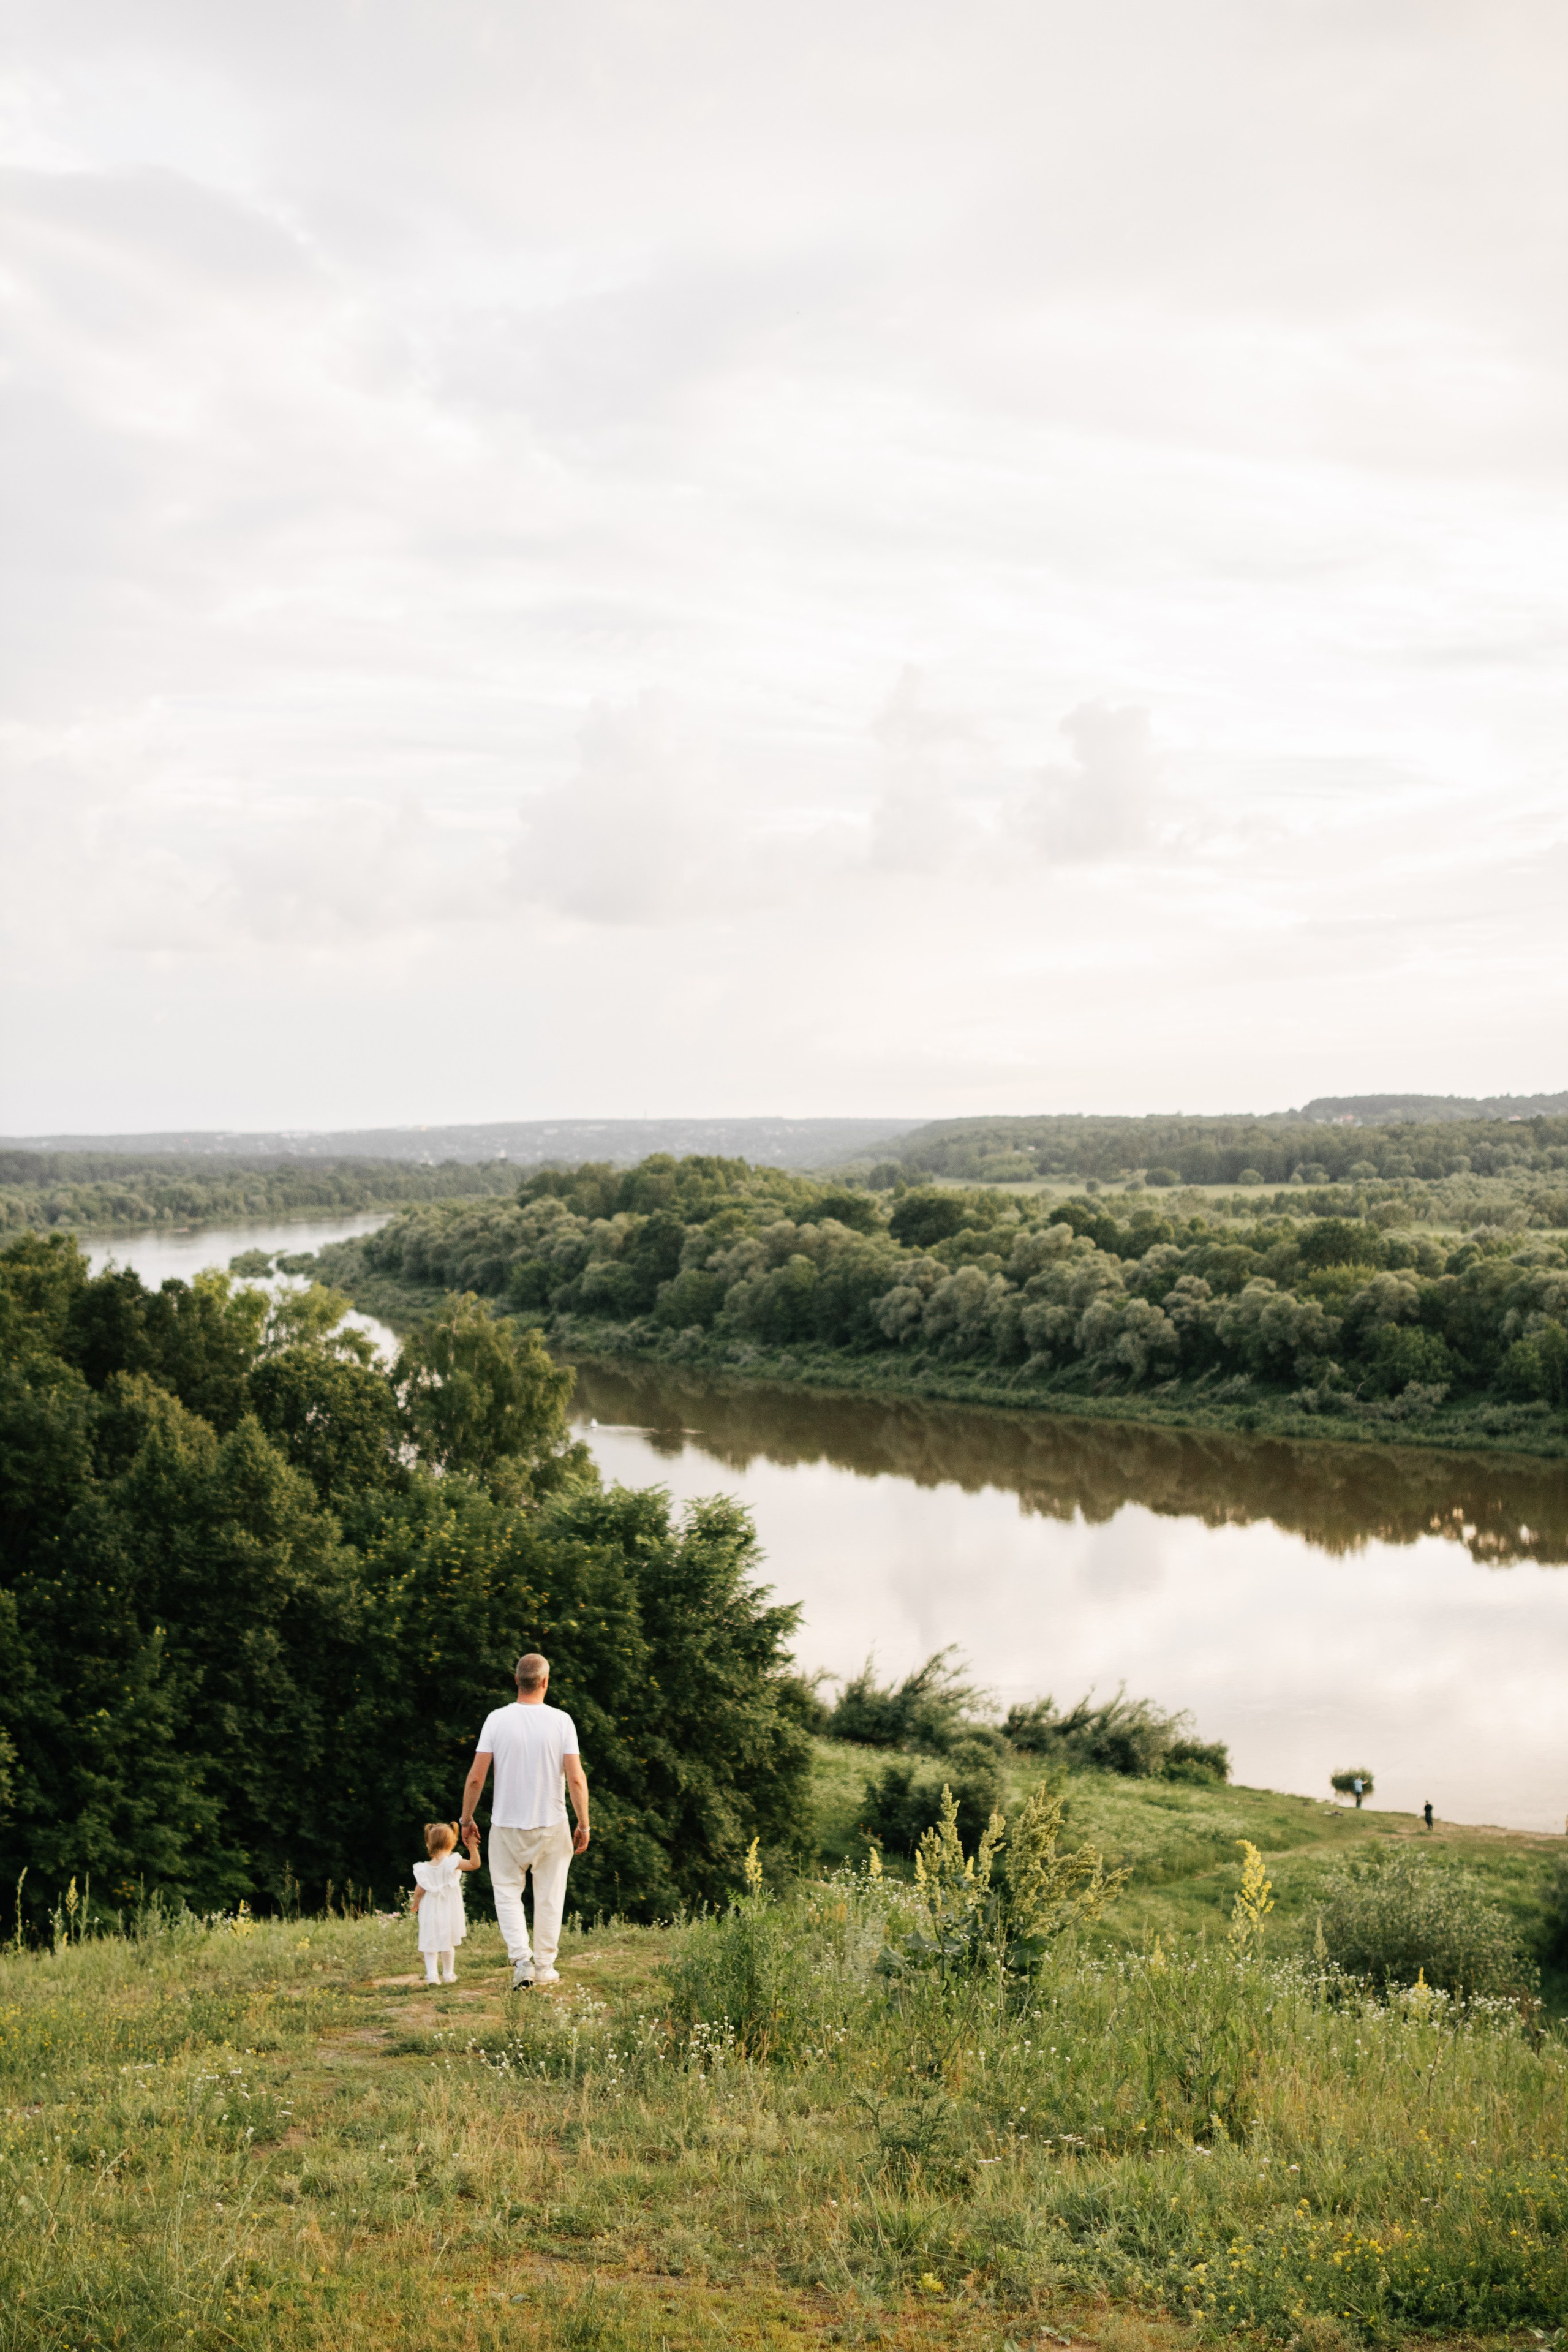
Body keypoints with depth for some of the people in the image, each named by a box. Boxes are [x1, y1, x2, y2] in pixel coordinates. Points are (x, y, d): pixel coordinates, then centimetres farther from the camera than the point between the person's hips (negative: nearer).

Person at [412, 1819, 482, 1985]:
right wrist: (472, 1847, -24)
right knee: (448, 1944, 14)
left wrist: (415, 1905, 14)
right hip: (449, 1912, -1)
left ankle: (431, 1974, -1)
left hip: (430, 1913, 1)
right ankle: (448, 1974, 22)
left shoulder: (424, 1869, -6)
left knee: (430, 1944, 11)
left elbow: (419, 1891, -3)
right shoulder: (451, 1863, -14)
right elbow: (474, 1864, -21)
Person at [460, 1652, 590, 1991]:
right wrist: (584, 1825, 0)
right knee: (549, 1896, 12)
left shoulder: (497, 1720, -7)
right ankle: (545, 1966, 18)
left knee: (507, 1893, 10)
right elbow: (576, 1778, -10)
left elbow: (476, 1777, -7)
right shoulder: (561, 1720, -7)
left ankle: (521, 1959, -6)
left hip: (507, 1825, 0)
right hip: (552, 1824, 0)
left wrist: (467, 1818, 7)